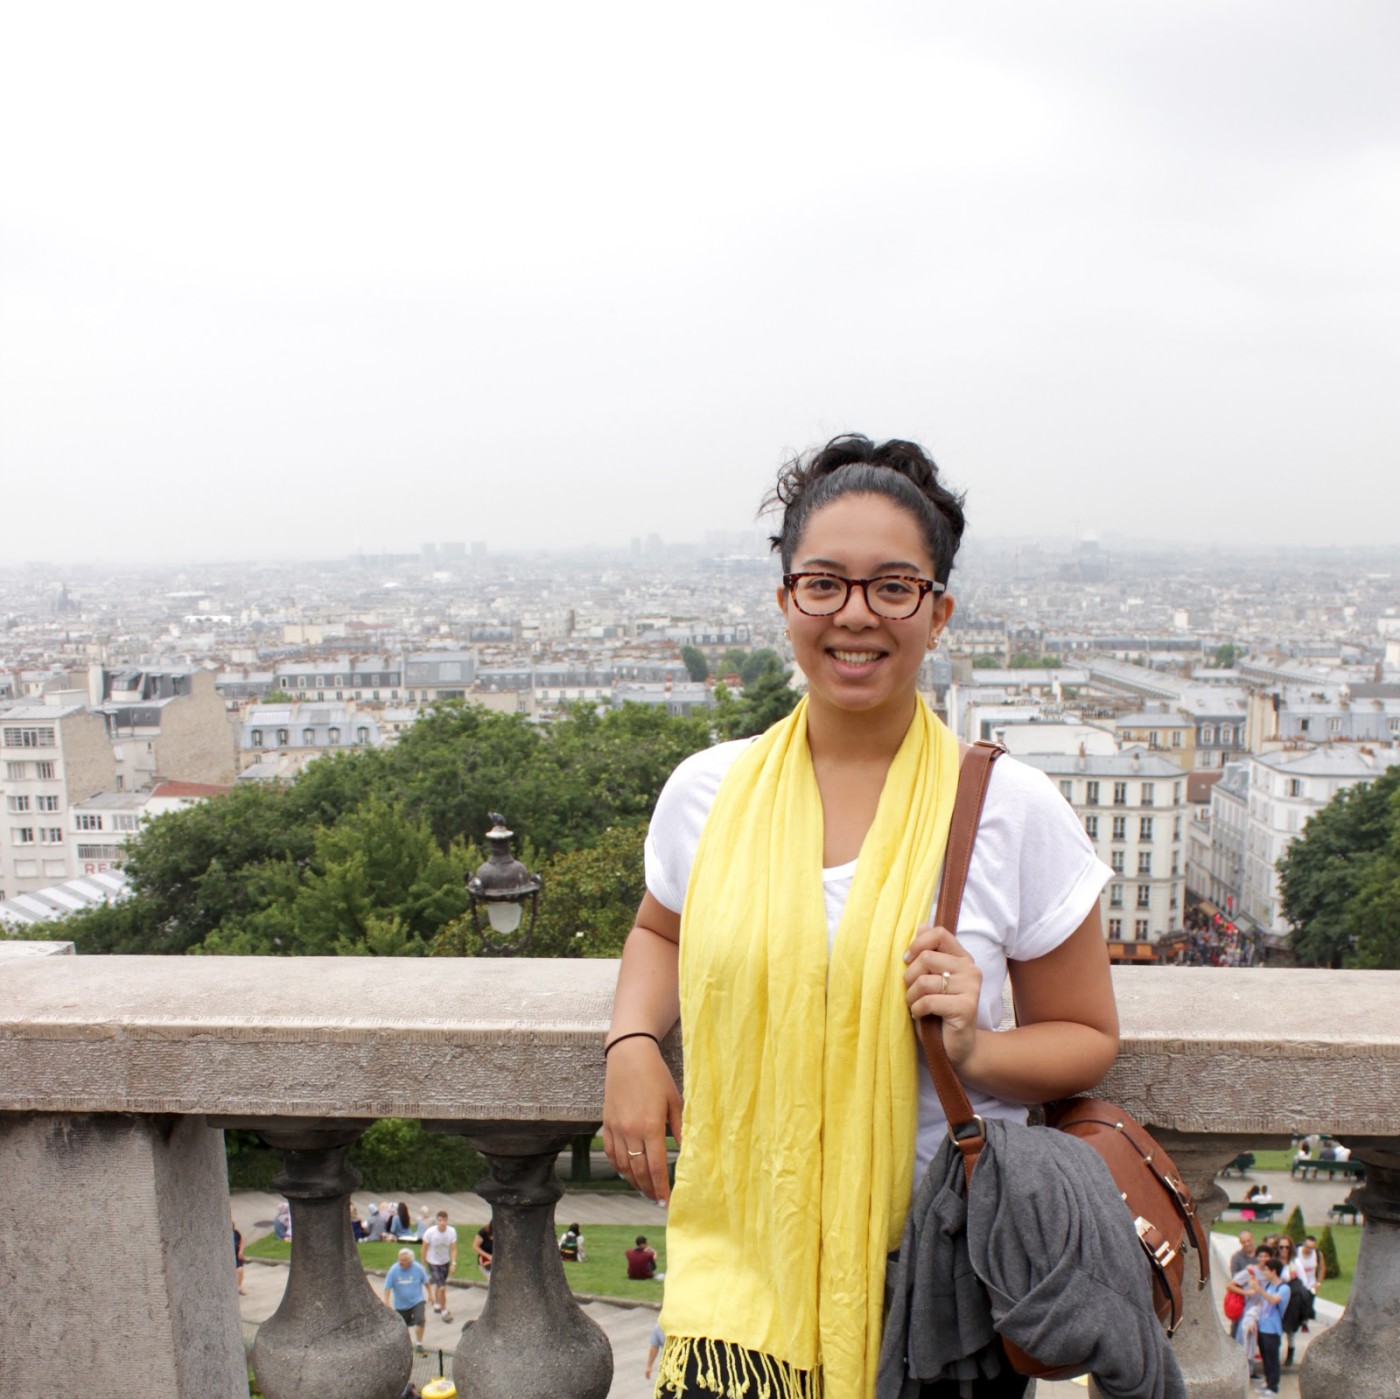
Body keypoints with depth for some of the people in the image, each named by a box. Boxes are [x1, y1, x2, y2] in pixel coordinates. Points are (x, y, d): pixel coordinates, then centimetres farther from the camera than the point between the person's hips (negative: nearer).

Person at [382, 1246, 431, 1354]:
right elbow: (387, 1287, -15)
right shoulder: (394, 1269, -20)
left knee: (420, 1320, -23)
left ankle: (419, 1344, -5)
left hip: (417, 1301, -1)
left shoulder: (418, 1268, -16)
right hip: (400, 1304, 1)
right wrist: (386, 1303, -19)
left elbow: (426, 1282, 2)